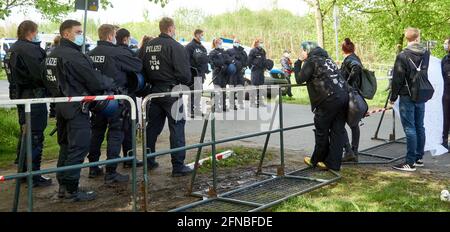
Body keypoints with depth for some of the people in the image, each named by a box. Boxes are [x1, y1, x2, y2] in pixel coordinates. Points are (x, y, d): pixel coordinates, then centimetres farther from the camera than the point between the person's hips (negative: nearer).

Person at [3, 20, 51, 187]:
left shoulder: (13, 50, 15)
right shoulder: (30, 49, -18)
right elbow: (41, 74, -23)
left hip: (20, 96, 10)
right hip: (34, 98, -10)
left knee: (26, 134, 19)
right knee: (35, 137, -4)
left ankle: (23, 172, 29)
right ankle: (34, 176, 1)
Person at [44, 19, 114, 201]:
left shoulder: (51, 56, 12)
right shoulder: (73, 55, -18)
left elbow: (50, 81, 18)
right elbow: (95, 80, -18)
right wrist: (111, 83, 0)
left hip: (61, 106, 10)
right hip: (76, 107, -10)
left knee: (65, 145, 16)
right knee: (78, 147, -4)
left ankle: (63, 185, 23)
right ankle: (72, 189, 0)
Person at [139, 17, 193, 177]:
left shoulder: (147, 46, 7)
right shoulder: (175, 47, -13)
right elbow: (184, 72, -16)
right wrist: (187, 82, 4)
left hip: (154, 91, 7)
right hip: (171, 91, -7)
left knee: (153, 126, 16)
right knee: (177, 127, -2)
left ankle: (149, 161, 25)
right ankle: (178, 166, -2)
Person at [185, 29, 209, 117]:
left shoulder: (202, 47, 20)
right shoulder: (190, 46, -8)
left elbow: (205, 59, 25)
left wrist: (206, 70, 17)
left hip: (201, 73, 9)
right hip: (194, 73, -9)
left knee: (199, 92, 12)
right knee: (193, 92, -9)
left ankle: (197, 110, 20)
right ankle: (192, 111, -5)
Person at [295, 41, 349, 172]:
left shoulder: (311, 61, -1)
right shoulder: (327, 58, 23)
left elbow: (300, 79, -2)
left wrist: (297, 64, 10)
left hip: (329, 100, -7)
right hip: (343, 96, 7)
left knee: (322, 132, 6)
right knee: (338, 131, 6)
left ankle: (317, 161, 19)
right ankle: (333, 163, 10)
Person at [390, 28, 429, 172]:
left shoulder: (403, 56, -13)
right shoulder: (426, 54, 3)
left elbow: (397, 79, -11)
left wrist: (393, 96, -2)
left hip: (407, 97, -6)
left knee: (410, 129, -5)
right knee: (419, 127, 12)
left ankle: (410, 162, -4)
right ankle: (419, 158, 21)